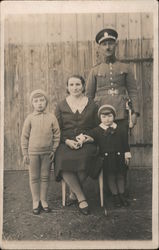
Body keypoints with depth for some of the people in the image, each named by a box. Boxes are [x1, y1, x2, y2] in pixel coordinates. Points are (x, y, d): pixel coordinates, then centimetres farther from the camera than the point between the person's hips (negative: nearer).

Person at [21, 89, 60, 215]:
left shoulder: (51, 117, -1)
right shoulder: (30, 118, -2)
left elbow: (57, 135, 4)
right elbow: (24, 136, 1)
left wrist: (54, 150, -1)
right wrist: (25, 153, -1)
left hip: (47, 152, 1)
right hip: (33, 152, 0)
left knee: (45, 177, 10)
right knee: (34, 177, 8)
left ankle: (44, 201, 23)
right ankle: (36, 201, 20)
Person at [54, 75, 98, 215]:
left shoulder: (92, 105, 10)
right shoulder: (61, 106, 11)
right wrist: (67, 141, -9)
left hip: (86, 142, 0)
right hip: (65, 143, 1)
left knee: (84, 159, -34)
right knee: (63, 161, -31)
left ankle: (74, 192, -7)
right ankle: (82, 198, -17)